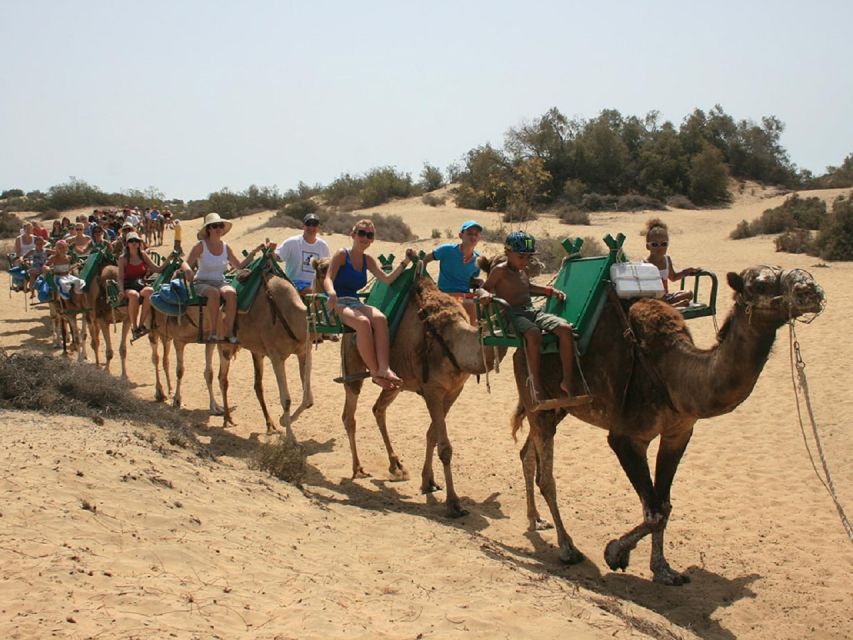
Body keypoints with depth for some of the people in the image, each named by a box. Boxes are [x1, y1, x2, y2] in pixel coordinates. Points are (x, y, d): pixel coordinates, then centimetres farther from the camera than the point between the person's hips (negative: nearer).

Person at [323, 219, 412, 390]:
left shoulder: (368, 260, 16)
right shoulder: (342, 255, -1)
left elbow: (387, 279, 6)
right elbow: (328, 279, -14)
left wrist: (405, 263, -5)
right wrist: (332, 293, -36)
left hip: (356, 303, 5)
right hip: (338, 304, -5)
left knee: (380, 318, -29)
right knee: (363, 322, -36)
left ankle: (384, 368, -42)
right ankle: (375, 372, -30)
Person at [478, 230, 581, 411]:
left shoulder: (523, 271, 21)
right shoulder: (500, 270, -1)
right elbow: (483, 288, -4)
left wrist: (550, 291, 31)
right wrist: (485, 294, -28)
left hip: (531, 311, 7)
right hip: (512, 315, -7)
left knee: (565, 328, -19)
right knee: (533, 333, -40)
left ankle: (567, 381, -16)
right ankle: (538, 391, -35)